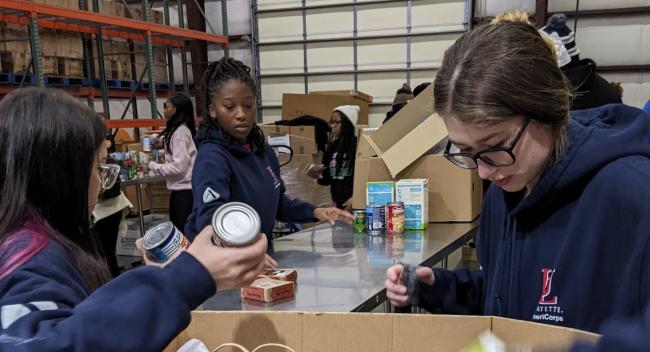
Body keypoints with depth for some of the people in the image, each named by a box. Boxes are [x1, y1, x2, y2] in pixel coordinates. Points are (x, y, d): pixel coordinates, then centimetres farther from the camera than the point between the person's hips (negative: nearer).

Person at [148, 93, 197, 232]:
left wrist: (154, 166, -9)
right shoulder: (179, 130, 13)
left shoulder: (180, 132, -16)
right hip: (180, 188, 10)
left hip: (184, 189, -10)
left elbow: (179, 166, -21)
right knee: (176, 229, 16)